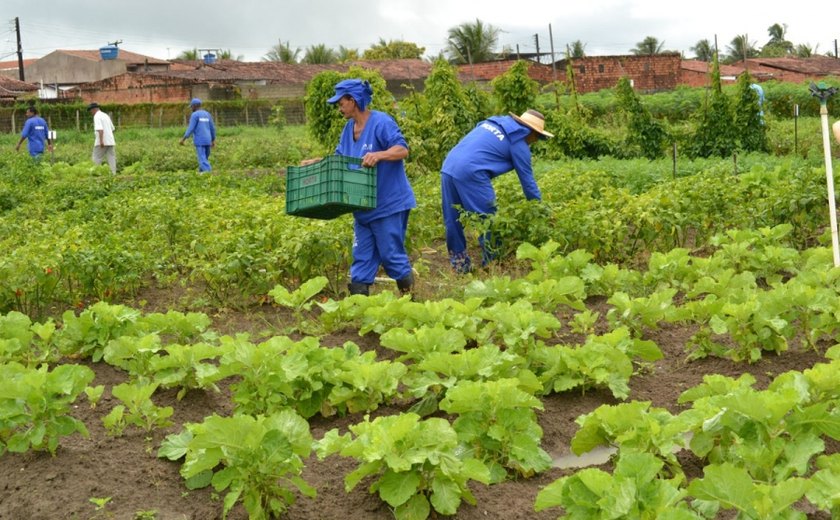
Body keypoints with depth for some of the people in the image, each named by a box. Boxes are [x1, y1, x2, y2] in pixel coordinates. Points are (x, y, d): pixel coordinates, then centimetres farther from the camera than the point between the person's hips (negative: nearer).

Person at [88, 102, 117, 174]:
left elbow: (100, 129, -21)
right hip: (110, 141, 7)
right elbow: (112, 128, 23)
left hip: (102, 142, -7)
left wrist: (101, 141, -26)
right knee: (111, 159, 3)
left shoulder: (97, 116, -9)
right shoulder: (106, 115, 17)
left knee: (97, 159, 1)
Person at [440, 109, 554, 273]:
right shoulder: (519, 143, 2)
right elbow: (527, 179, 6)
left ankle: (460, 264, 23)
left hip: (448, 168, 8)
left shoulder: (494, 122, 23)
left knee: (453, 221, 14)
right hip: (470, 173, -8)